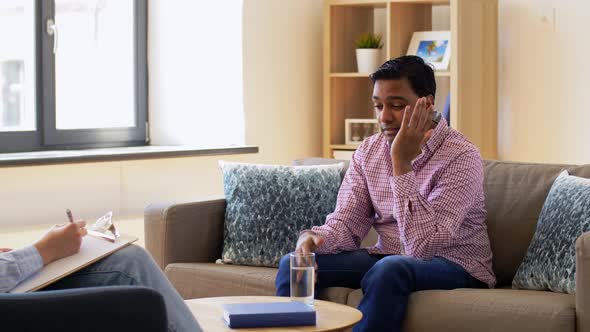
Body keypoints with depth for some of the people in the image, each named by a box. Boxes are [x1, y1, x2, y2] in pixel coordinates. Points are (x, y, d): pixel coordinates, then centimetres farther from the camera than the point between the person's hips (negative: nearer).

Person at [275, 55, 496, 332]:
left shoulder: (461, 157, -18)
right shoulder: (368, 151, 3)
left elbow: (423, 247, -26)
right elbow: (346, 225, -1)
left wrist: (402, 164, -29)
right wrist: (314, 237, -25)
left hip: (455, 266, -5)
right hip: (386, 257, 6)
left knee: (390, 269, -36)